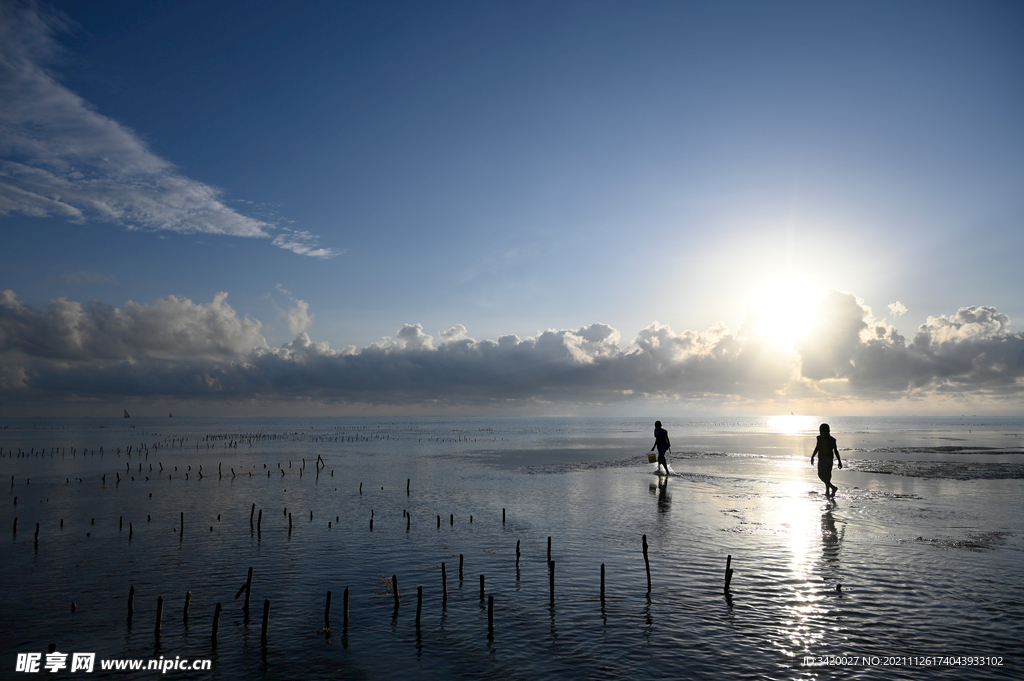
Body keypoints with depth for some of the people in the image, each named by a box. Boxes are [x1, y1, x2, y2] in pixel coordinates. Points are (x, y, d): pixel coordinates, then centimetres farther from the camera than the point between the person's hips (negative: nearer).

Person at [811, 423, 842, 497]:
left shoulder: (820, 438, -9)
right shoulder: (832, 439, 7)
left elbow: (817, 448, -15)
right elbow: (836, 451, 7)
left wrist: (812, 457, -6)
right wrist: (839, 461, 9)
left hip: (822, 459, -6)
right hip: (830, 459, 6)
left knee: (821, 475, -2)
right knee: (827, 475, 15)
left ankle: (833, 487, -19)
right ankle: (827, 492, 17)